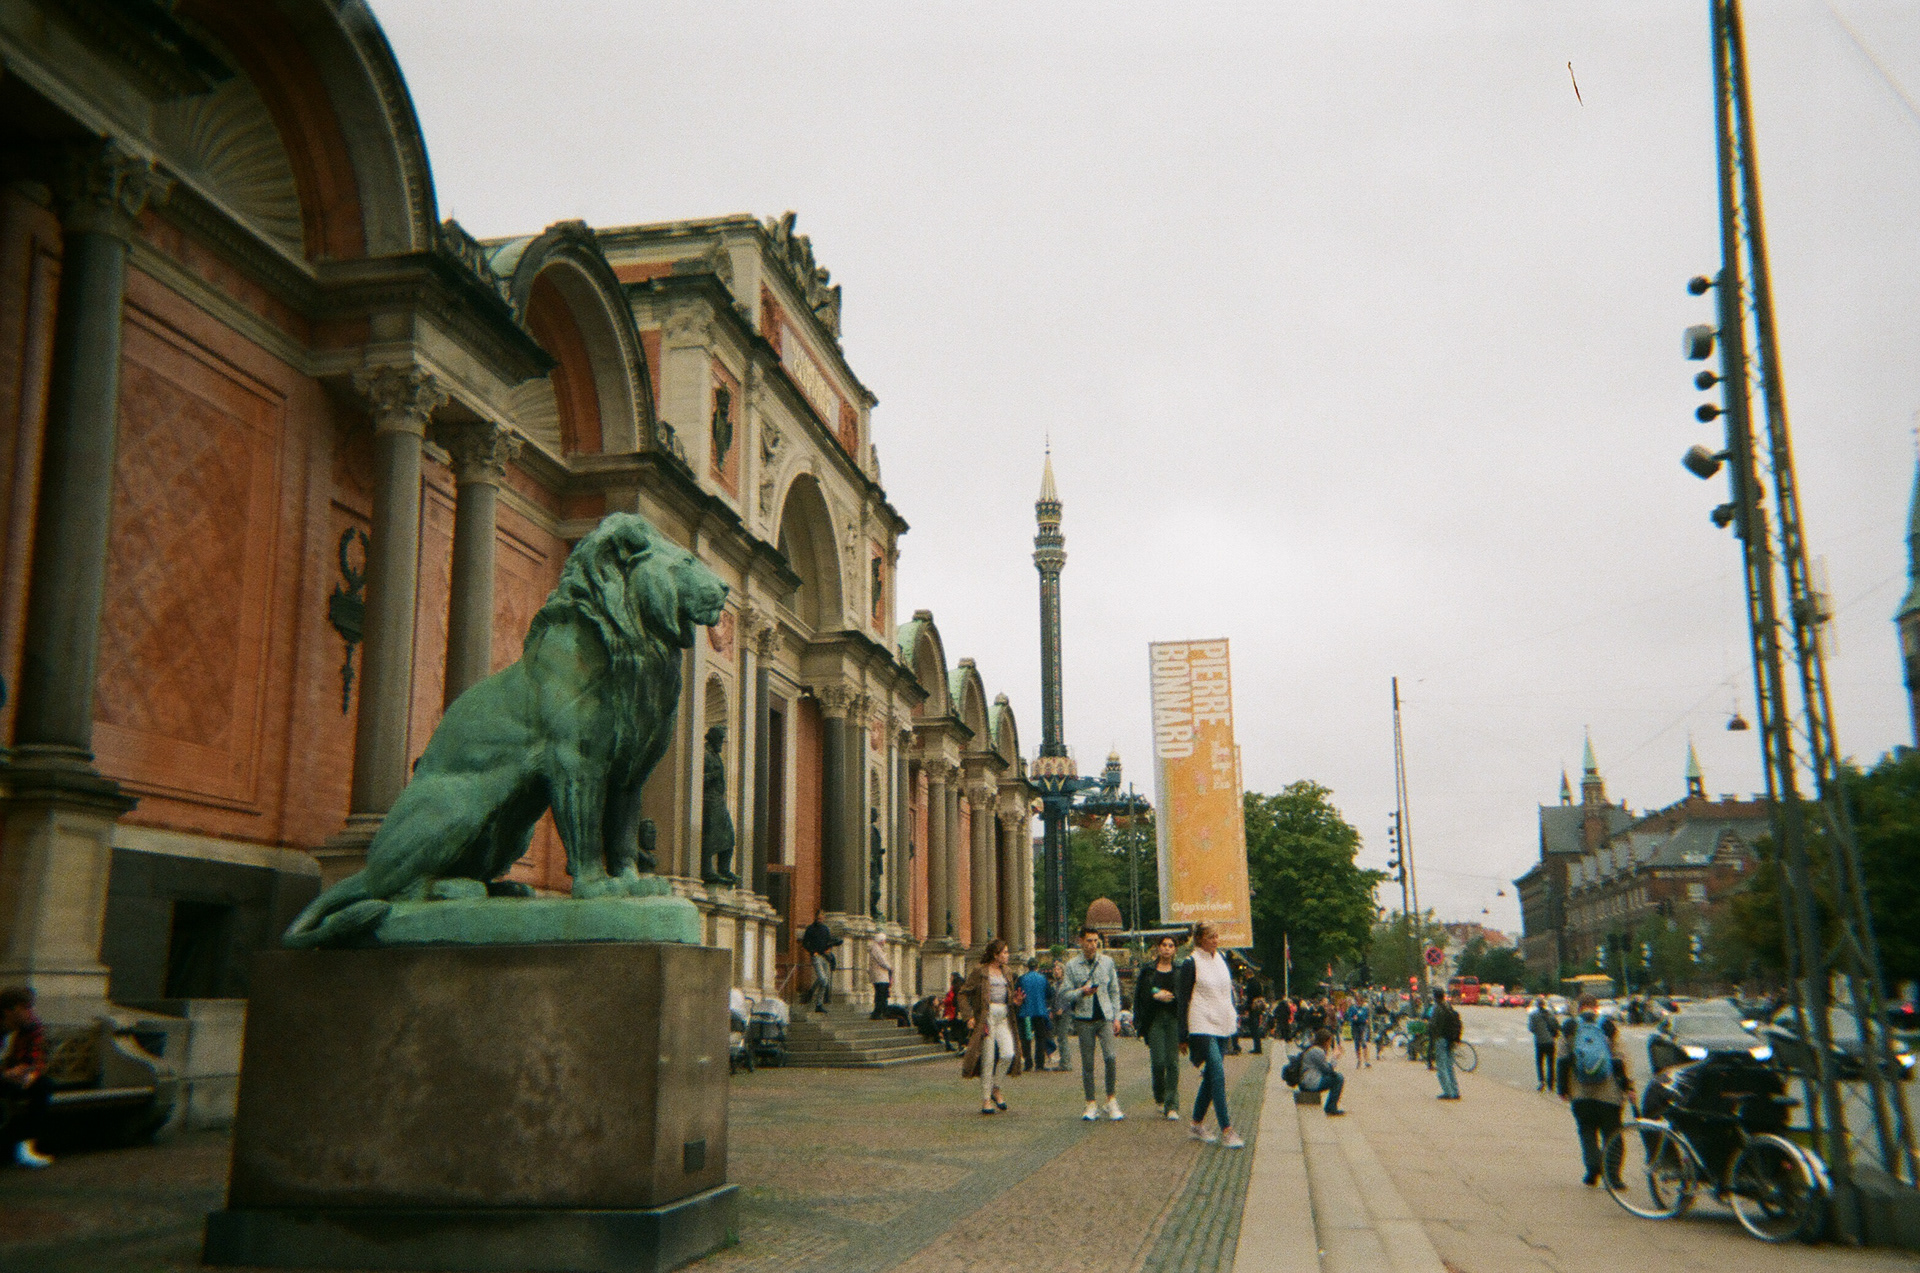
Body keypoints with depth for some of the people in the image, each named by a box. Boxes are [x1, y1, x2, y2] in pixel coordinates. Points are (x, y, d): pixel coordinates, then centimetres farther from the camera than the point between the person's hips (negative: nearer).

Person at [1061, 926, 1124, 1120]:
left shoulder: (1107, 962, 7)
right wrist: (1081, 992, -17)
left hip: (1105, 1017, 0)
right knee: (1087, 1062, 3)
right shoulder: (1072, 965, 2)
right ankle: (1091, 1104, 14)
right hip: (1084, 1019, 0)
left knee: (1110, 1057, -14)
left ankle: (1111, 1100, 3)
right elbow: (1065, 993, 2)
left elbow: (1115, 990, 13)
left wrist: (1116, 1016, 7)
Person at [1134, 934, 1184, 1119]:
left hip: (1174, 1019, 0)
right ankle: (1159, 1099, 19)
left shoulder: (1180, 971, 8)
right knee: (1158, 1061, -6)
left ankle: (1172, 1106, 2)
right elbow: (1140, 994, 3)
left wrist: (1167, 996, -11)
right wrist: (1156, 996, -12)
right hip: (1154, 1019, 0)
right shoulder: (1147, 970, 8)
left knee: (1172, 1062, -4)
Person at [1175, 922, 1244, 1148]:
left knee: (1212, 1075, 9)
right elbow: (1183, 999, -7)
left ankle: (1197, 1125, 22)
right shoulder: (1190, 963, -8)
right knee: (1218, 1072, -16)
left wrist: (1232, 1018, 15)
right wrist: (1183, 1036, -9)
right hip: (1202, 1026, -7)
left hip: (1221, 1025, 7)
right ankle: (1226, 1131, -17)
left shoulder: (1221, 960, 12)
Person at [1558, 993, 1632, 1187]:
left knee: (1587, 1130, 12)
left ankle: (1592, 1166, -4)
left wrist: (1562, 1087, 10)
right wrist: (1626, 1083, 4)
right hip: (1608, 1092, -1)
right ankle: (1612, 1173, -2)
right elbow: (1619, 1058, -2)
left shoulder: (1570, 1028, 5)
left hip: (1580, 1093, 1)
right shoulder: (1609, 1027, 2)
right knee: (1611, 1133, 7)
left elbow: (1561, 1060, 4)